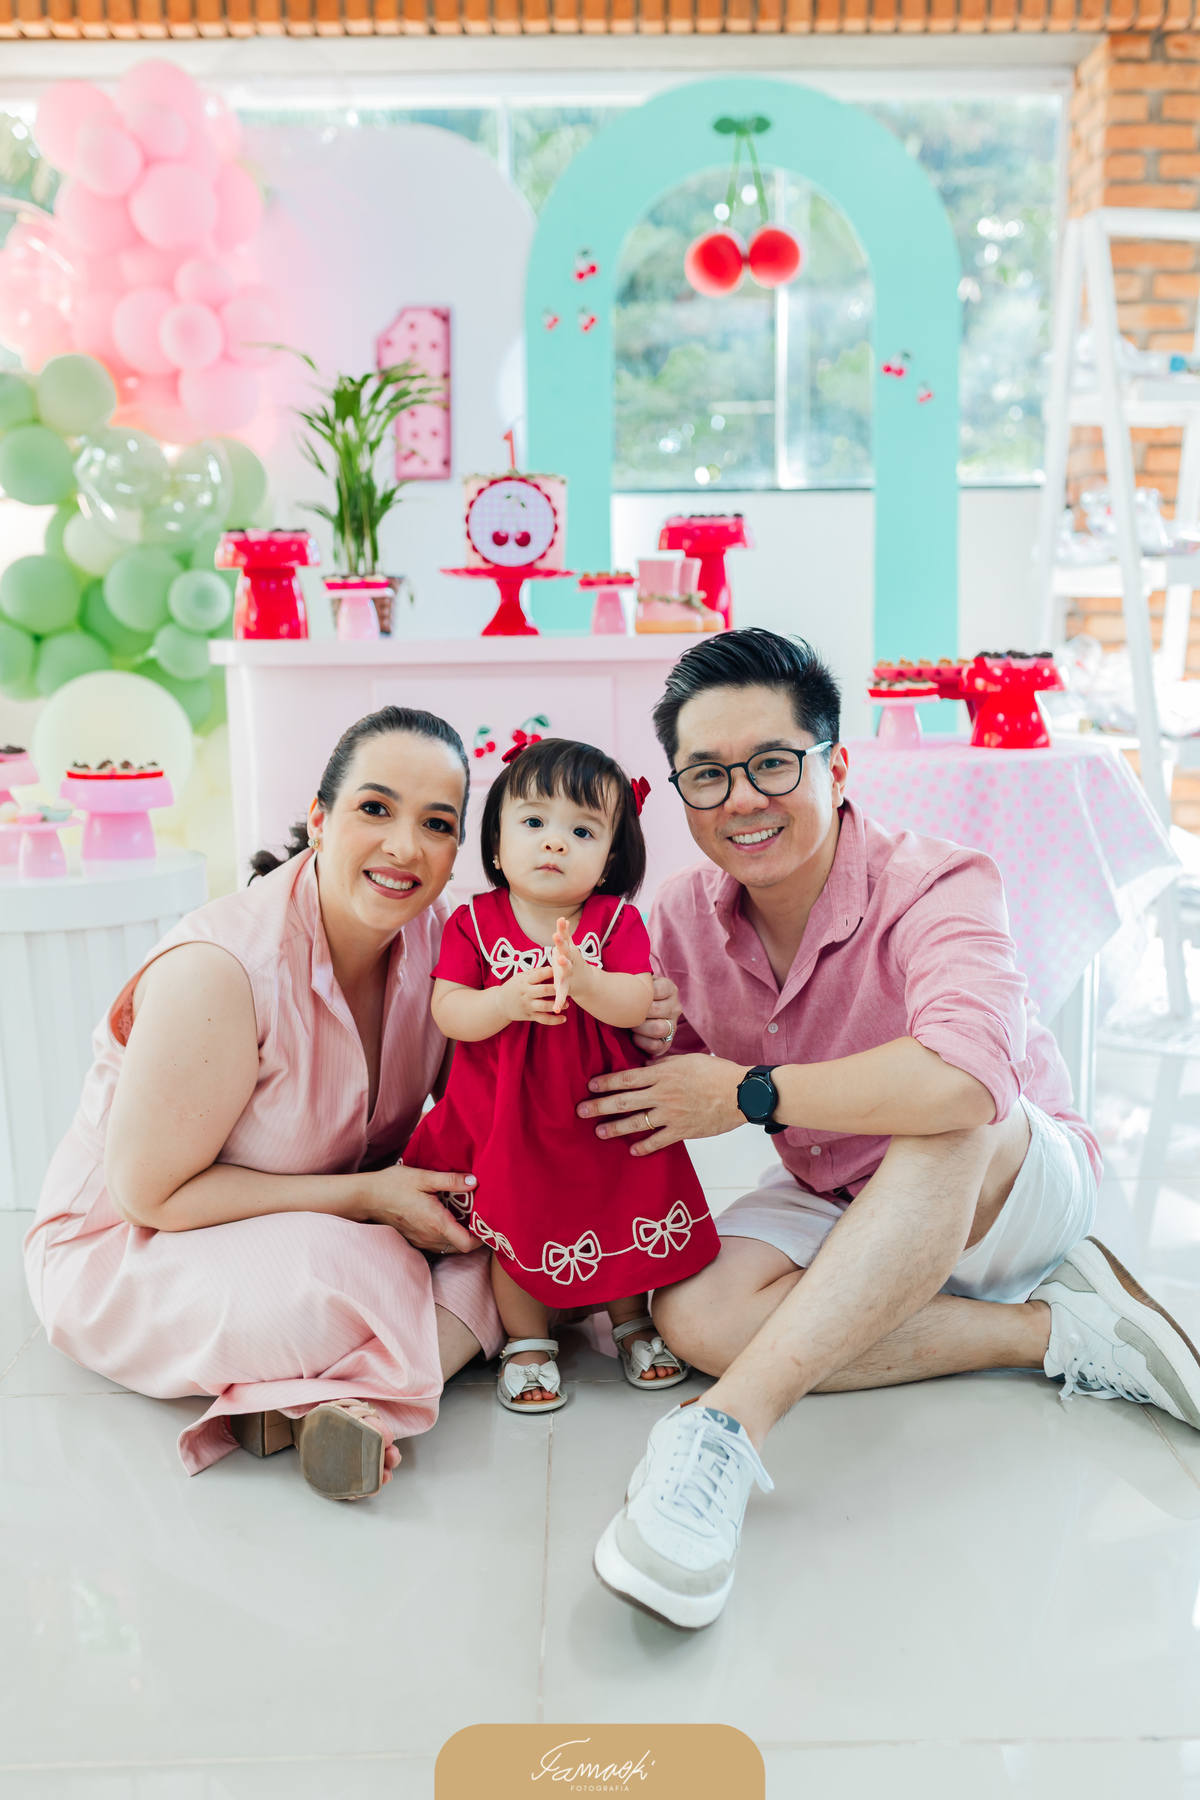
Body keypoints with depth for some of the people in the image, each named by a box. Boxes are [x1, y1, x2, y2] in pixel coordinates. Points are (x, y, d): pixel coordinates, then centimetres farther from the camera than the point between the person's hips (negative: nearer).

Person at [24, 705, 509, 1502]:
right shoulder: (218, 971, -29)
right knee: (341, 1276, -37)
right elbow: (151, 1193, -22)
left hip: (339, 1219, 7)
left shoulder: (435, 935, -10)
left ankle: (340, 1396, -21)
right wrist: (366, 1196, -24)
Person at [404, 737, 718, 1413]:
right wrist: (506, 1002, -31)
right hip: (506, 1118, 0)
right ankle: (528, 1343, 29)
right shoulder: (475, 922, -7)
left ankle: (633, 1322, 37)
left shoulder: (618, 920, -7)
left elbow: (638, 1004, -19)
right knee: (516, 1227, 8)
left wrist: (583, 980, -39)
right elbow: (447, 1011, -13)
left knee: (620, 1219, 12)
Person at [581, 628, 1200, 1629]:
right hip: (837, 1209, 5)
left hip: (1017, 1187, -5)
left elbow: (965, 1076, -47)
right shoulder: (684, 919, -10)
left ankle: (728, 1433, -42)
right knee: (696, 1314, -25)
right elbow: (660, 1100, 0)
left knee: (948, 1112, -40)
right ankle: (1058, 1330, -16)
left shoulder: (935, 887, -27)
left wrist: (747, 1094, -35)